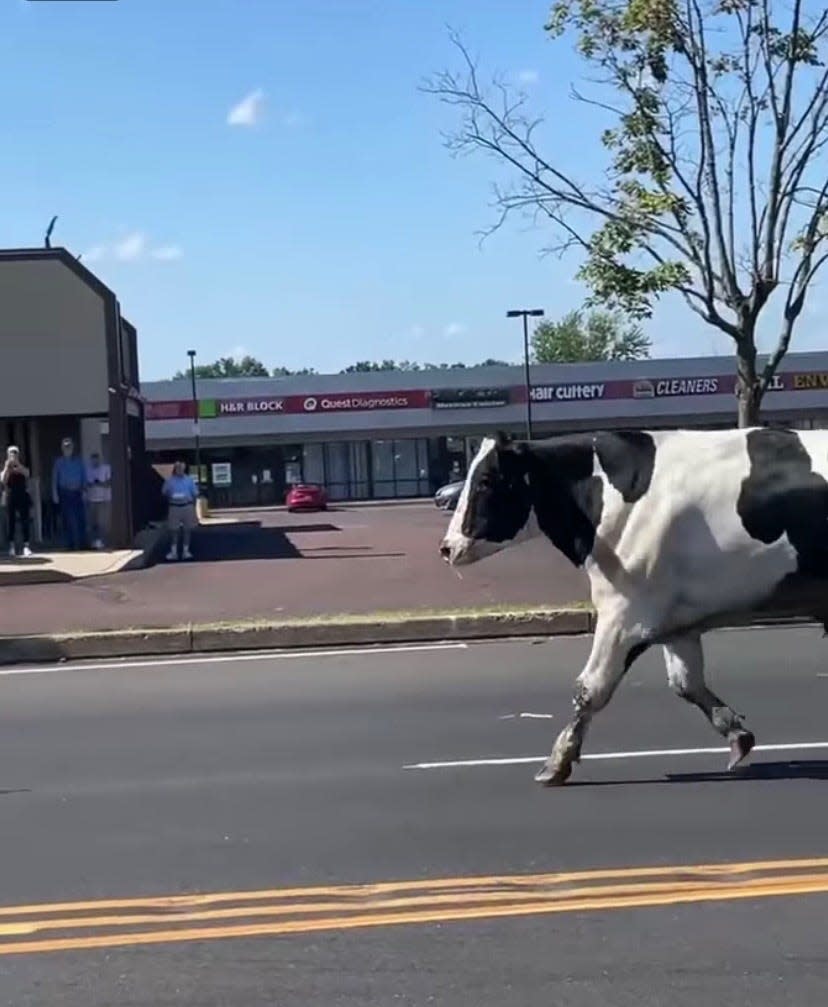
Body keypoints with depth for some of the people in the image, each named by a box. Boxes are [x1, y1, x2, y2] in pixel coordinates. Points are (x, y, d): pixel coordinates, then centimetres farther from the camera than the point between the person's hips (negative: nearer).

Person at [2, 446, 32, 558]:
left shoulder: (22, 467, 9)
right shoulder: (6, 468, 8)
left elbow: (26, 474, -14)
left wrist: (18, 464, -22)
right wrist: (7, 466, -17)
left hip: (22, 496, 0)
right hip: (10, 497, 0)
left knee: (24, 521, -6)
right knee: (11, 521, 1)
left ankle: (26, 546, -9)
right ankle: (12, 546, 4)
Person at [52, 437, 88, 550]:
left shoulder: (78, 461, 10)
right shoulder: (59, 462, 6)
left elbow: (84, 476, 9)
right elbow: (54, 478, 3)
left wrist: (84, 489, 1)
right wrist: (55, 493, -5)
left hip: (77, 492, 1)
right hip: (65, 493, -1)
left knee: (80, 518, -5)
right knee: (67, 520, -2)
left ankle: (81, 543, 1)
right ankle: (70, 544, 4)